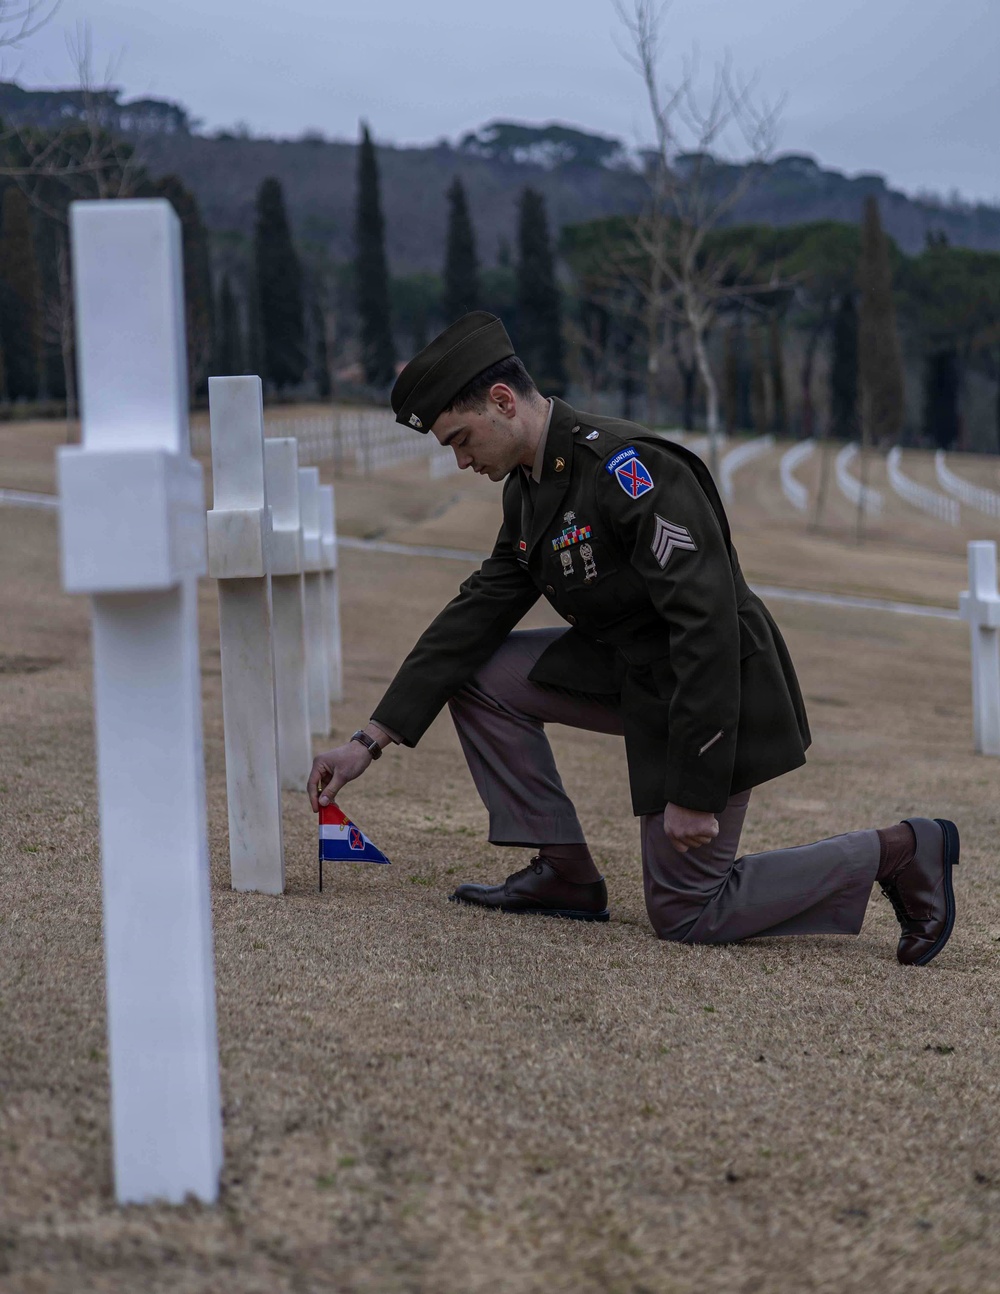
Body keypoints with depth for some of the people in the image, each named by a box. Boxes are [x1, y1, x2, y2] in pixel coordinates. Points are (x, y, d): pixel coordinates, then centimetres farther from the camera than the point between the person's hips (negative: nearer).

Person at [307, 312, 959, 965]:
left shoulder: (631, 470, -26)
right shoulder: (530, 486, 4)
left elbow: (709, 625, -29)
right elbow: (479, 611, 7)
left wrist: (693, 792, -28)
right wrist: (369, 742, 3)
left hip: (711, 695, -9)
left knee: (687, 917, -3)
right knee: (477, 673, 3)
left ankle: (897, 854, 7)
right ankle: (565, 874, 9)